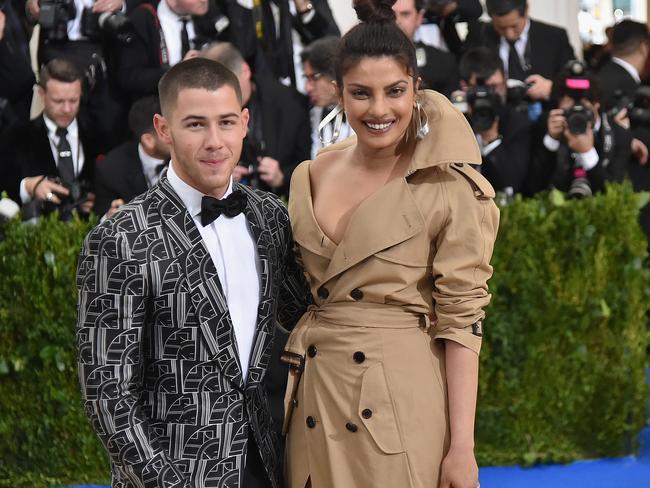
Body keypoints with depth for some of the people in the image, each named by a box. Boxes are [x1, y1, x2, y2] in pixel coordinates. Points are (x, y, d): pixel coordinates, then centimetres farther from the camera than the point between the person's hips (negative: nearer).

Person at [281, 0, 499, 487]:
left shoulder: (448, 189, -10)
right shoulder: (312, 176, 5)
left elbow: (461, 319, -11)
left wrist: (462, 447, -14)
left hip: (402, 401, -5)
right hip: (315, 402, 5)